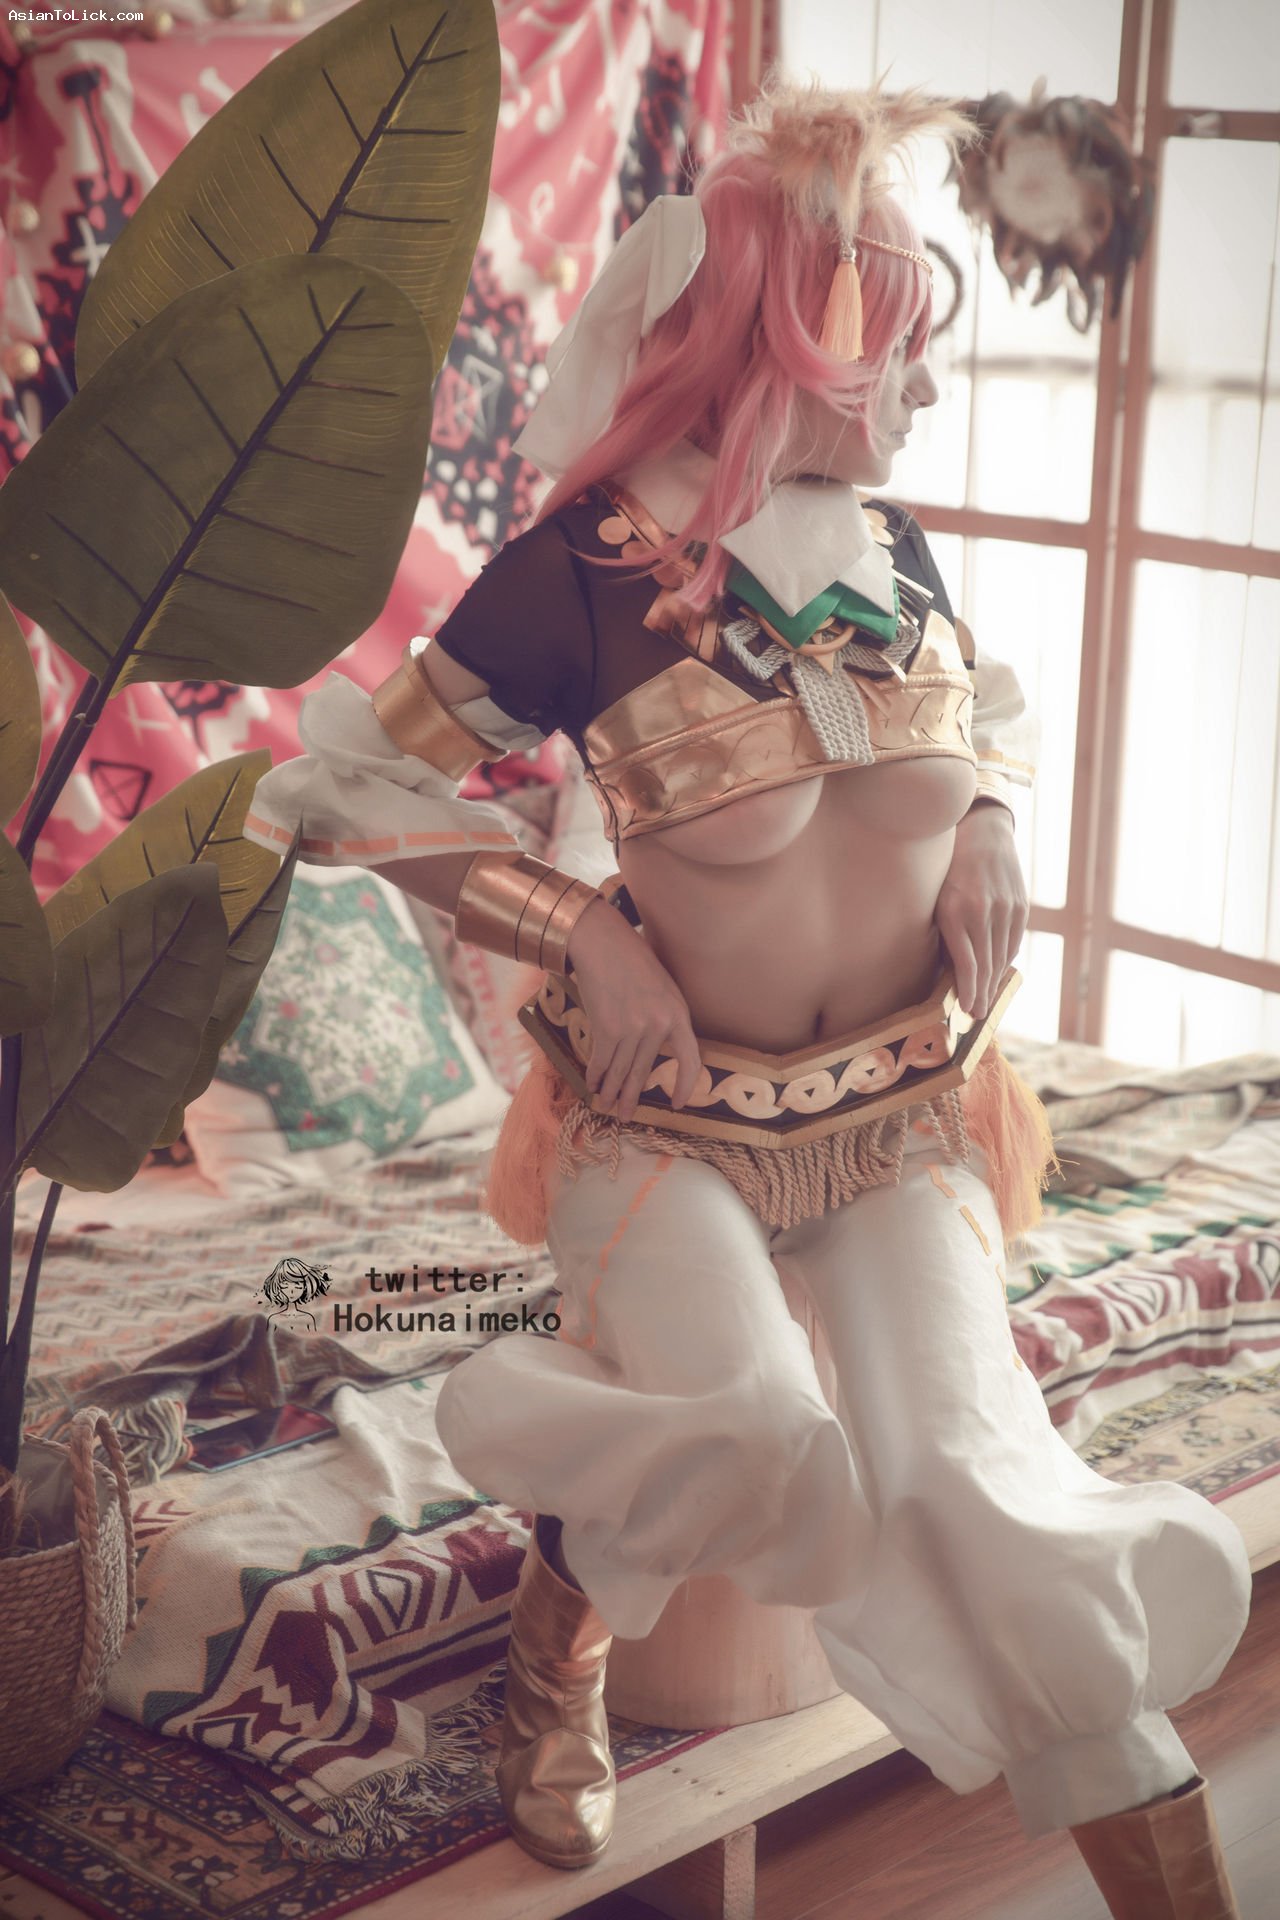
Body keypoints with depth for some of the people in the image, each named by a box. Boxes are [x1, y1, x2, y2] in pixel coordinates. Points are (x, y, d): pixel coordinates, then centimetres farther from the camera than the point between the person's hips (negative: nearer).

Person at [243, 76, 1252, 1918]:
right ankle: (555, 1652, 11)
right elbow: (366, 778, -9)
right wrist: (586, 933, -16)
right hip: (673, 1114, -4)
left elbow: (992, 698, 22)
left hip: (906, 1109, 4)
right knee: (749, 1442, -25)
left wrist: (989, 824, 1)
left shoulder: (891, 549, 1)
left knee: (972, 1462, -14)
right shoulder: (590, 574, -15)